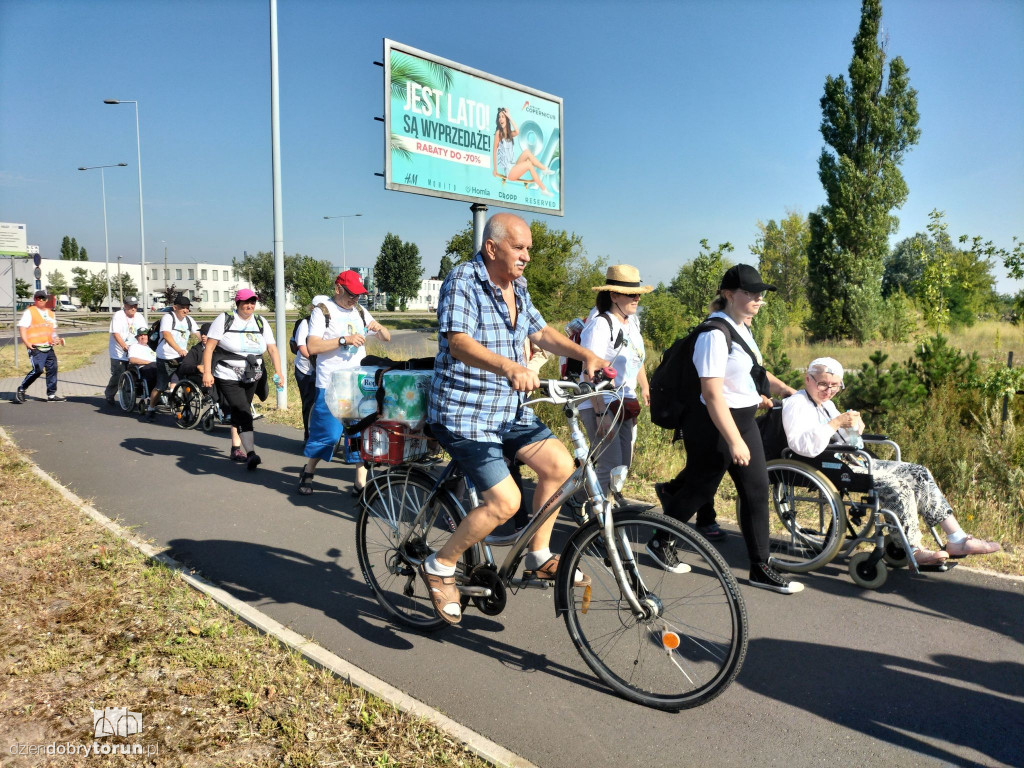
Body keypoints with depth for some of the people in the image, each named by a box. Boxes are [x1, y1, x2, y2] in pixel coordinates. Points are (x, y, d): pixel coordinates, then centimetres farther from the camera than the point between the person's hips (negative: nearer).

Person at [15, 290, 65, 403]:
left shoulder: (51, 313, 18)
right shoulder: (29, 312, -2)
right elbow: (22, 327, -8)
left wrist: (57, 338, 11)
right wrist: (26, 343, -20)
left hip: (48, 347, 7)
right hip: (36, 347, -7)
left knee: (52, 369, 3)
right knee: (38, 370, -15)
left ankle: (51, 395, 10)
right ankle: (21, 390, 3)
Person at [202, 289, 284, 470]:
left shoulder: (261, 323, 7)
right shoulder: (224, 320, -5)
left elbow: (273, 349, 2)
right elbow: (209, 347, -8)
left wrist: (278, 372, -10)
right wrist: (207, 372, -17)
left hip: (252, 378, 5)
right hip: (228, 378, -5)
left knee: (240, 413, 17)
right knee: (243, 414, -17)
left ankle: (236, 448, 30)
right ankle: (251, 453, -25)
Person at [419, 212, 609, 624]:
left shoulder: (517, 287, 12)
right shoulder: (463, 281, -15)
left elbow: (541, 332, 16)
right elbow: (459, 342, -29)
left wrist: (584, 354, -1)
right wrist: (509, 367, -46)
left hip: (511, 410, 8)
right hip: (465, 412, -8)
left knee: (560, 465, -4)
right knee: (505, 501, -15)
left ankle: (539, 558, 15)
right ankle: (439, 567, 7)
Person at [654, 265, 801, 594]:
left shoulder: (741, 327, 10)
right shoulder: (715, 333, -20)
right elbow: (712, 393, -26)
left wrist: (785, 389, 26)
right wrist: (734, 441, -26)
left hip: (744, 418, 9)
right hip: (713, 424, -9)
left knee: (757, 490, 8)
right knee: (700, 488, 5)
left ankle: (760, 567, 18)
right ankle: (660, 542, 29)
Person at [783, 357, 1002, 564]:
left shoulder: (826, 404, 18)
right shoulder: (796, 405, -13)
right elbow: (803, 446, -30)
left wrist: (855, 427, 2)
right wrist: (836, 423, -28)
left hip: (852, 462, 10)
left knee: (918, 474, 0)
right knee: (896, 486, -25)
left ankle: (957, 540, 1)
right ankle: (913, 550, -8)